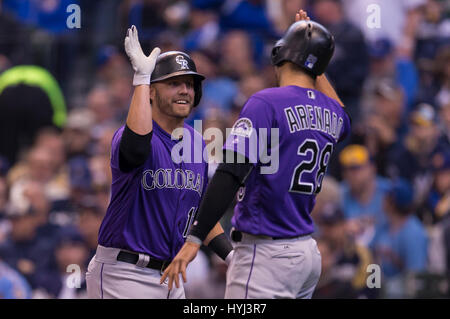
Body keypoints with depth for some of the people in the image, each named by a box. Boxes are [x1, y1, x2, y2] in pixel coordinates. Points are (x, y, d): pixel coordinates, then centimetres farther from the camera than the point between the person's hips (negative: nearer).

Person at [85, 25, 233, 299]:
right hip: (123, 276, -8)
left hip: (170, 275, 8)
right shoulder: (126, 136, -12)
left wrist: (232, 255, 7)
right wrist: (141, 78, -32)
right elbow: (136, 150, -39)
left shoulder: (197, 144, 12)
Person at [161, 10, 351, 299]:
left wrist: (195, 239, -21)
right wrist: (315, 67, 37)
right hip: (308, 252, 8)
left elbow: (231, 175, -20)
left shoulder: (266, 102, -11)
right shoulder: (332, 114, 11)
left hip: (268, 254, -8)